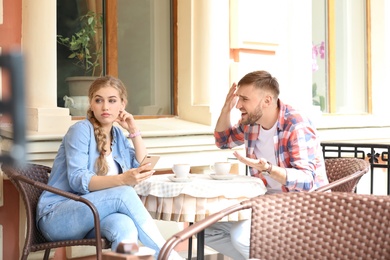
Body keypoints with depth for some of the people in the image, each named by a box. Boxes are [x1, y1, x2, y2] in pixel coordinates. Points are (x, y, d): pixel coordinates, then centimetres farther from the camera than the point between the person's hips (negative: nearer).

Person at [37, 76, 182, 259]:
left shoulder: (118, 135, 14)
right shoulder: (81, 130, -7)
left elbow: (143, 169, 10)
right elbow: (77, 180, -19)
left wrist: (134, 131, 4)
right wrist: (122, 179, -34)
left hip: (92, 216, 5)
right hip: (57, 218, -5)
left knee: (125, 226, -34)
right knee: (124, 193, -31)